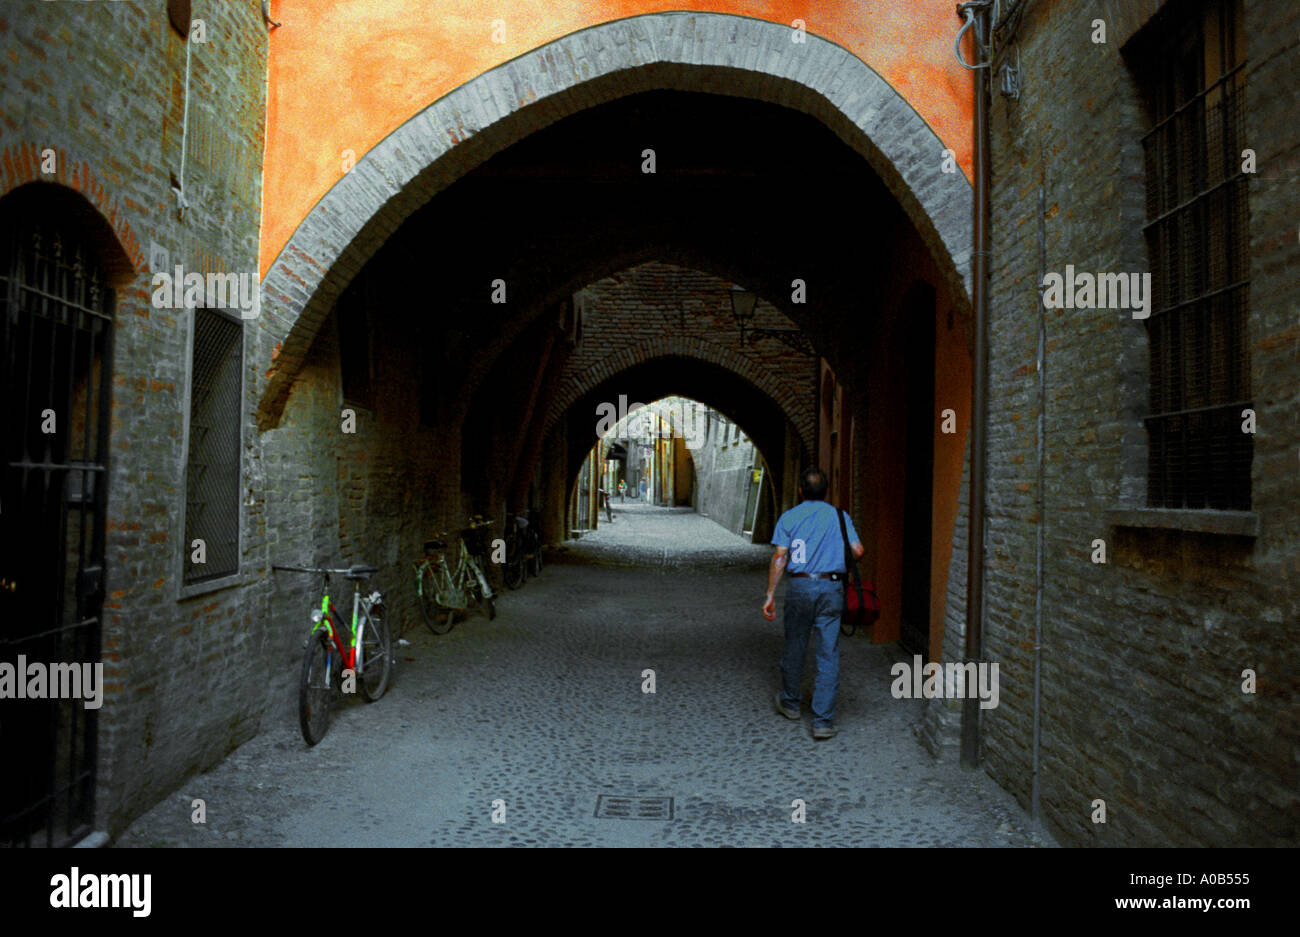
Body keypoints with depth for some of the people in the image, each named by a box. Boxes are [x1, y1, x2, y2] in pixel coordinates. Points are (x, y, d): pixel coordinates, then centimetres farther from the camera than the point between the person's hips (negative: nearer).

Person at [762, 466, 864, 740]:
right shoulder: (840, 516, 6)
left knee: (794, 648, 17)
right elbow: (857, 551, -2)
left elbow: (779, 558, -4)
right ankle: (823, 722, 1)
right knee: (828, 655, 2)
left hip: (799, 587, 0)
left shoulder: (788, 517, 3)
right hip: (832, 587, 0)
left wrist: (770, 595, -2)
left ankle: (790, 702, 36)